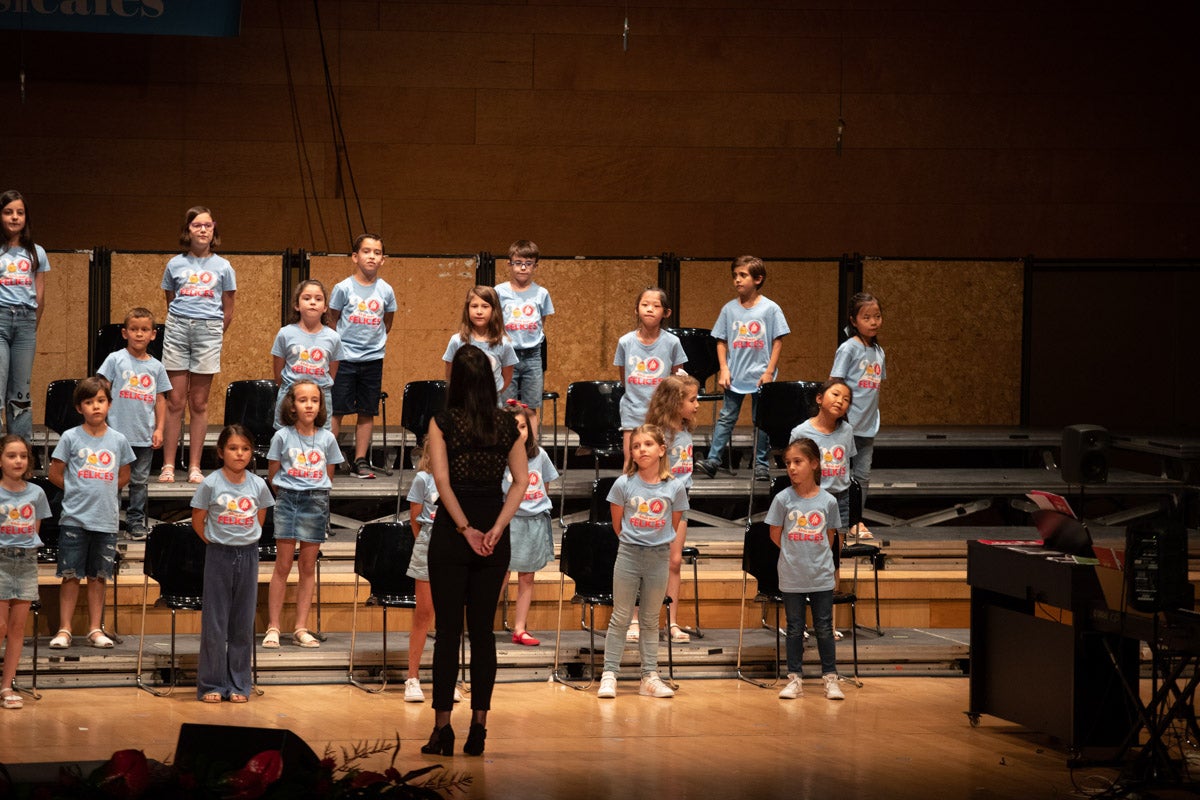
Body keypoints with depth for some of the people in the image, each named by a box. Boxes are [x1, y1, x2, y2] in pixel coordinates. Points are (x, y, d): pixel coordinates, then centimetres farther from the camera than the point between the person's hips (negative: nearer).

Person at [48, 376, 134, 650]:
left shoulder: (118, 441, 4)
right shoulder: (70, 437, -3)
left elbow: (123, 477, 16)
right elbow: (55, 473, 2)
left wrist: (102, 491, 6)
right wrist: (78, 490, 1)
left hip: (106, 521, 2)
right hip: (74, 518, -2)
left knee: (98, 577, 8)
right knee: (71, 575, 0)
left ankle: (95, 629, 15)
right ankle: (64, 630, 5)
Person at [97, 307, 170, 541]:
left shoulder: (156, 367, 7)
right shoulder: (116, 359, -2)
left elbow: (160, 400, 11)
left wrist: (159, 429, 5)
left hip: (145, 436, 3)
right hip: (117, 432, -3)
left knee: (140, 480, 8)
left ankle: (136, 521, 17)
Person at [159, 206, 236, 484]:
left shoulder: (223, 267, 7)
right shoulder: (175, 265, 8)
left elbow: (228, 312, 12)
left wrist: (213, 333, 11)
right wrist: (179, 324, 10)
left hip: (209, 329, 0)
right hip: (177, 328, 0)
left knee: (199, 403, 2)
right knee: (175, 401, -2)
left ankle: (195, 467, 5)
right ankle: (168, 465, -1)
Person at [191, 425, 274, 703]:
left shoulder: (258, 485, 0)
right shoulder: (211, 484, -9)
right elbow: (198, 521, 0)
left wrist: (246, 540, 7)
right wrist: (217, 543, 0)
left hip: (248, 555, 3)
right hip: (219, 555, -3)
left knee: (243, 623, 7)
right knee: (215, 622, 1)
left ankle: (239, 684, 15)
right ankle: (211, 684, 7)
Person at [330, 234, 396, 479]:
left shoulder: (385, 291, 2)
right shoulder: (344, 288, -6)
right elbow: (332, 321, 5)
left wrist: (377, 340, 10)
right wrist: (340, 341, 5)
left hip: (373, 358, 3)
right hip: (344, 357, -3)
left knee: (367, 412, 7)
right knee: (336, 410, -4)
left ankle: (360, 461, 14)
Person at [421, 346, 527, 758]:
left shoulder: (443, 423, -6)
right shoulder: (507, 424, 4)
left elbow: (442, 481, -14)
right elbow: (522, 481, -1)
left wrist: (465, 529, -11)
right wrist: (496, 529, -7)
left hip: (452, 532, -3)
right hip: (493, 533, 3)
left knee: (448, 631, 0)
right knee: (483, 630, 7)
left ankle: (442, 727, -1)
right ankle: (479, 726, 6)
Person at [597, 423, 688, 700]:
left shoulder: (675, 487, -3)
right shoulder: (624, 484, -6)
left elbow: (675, 527, 7)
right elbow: (617, 524, 5)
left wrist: (671, 557, 8)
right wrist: (632, 543, 8)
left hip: (659, 557, 1)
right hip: (628, 554, -1)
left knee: (651, 620, 10)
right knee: (620, 618, 2)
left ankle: (650, 677, 14)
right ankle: (609, 675, 4)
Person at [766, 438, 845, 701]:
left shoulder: (828, 501, -4)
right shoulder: (783, 499, -6)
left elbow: (829, 537, 7)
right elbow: (775, 535, 3)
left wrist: (818, 557, 3)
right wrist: (795, 554, 5)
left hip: (822, 577, 0)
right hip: (791, 577, 0)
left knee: (824, 628, 6)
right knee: (794, 628, 8)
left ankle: (830, 678, 14)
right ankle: (794, 679, 16)